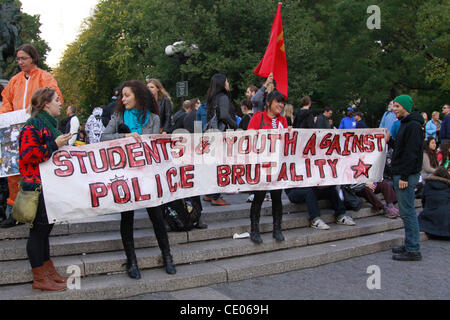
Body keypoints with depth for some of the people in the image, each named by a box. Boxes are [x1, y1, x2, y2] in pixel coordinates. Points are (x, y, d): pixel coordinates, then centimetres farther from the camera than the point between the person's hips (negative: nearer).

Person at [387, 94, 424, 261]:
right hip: (402, 174, 10)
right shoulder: (405, 124, 18)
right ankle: (410, 246, 20)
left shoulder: (413, 126, -14)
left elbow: (412, 152, -20)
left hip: (407, 175, -10)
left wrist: (404, 176, -22)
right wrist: (390, 141, 9)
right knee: (406, 211, 13)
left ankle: (413, 251, -2)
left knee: (407, 212, -7)